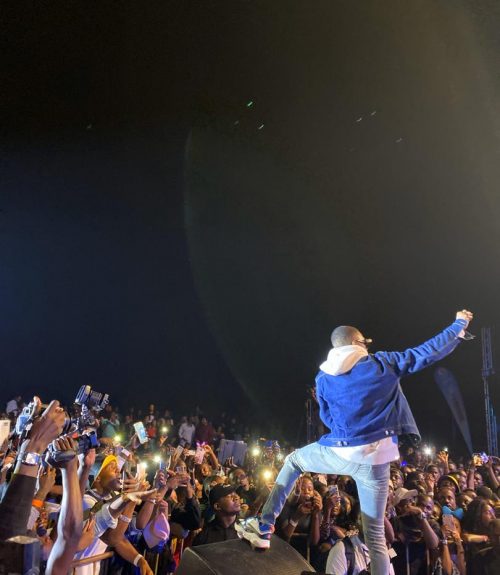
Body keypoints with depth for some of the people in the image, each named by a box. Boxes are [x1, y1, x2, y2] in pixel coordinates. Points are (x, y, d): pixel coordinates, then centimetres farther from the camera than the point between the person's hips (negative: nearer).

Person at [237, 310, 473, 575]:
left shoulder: (323, 377, 6)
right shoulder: (382, 363, -2)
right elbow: (429, 352, 3)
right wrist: (459, 325, 17)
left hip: (338, 452, 1)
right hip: (374, 459, -1)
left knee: (293, 461, 28)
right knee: (374, 534, 12)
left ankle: (263, 528, 22)